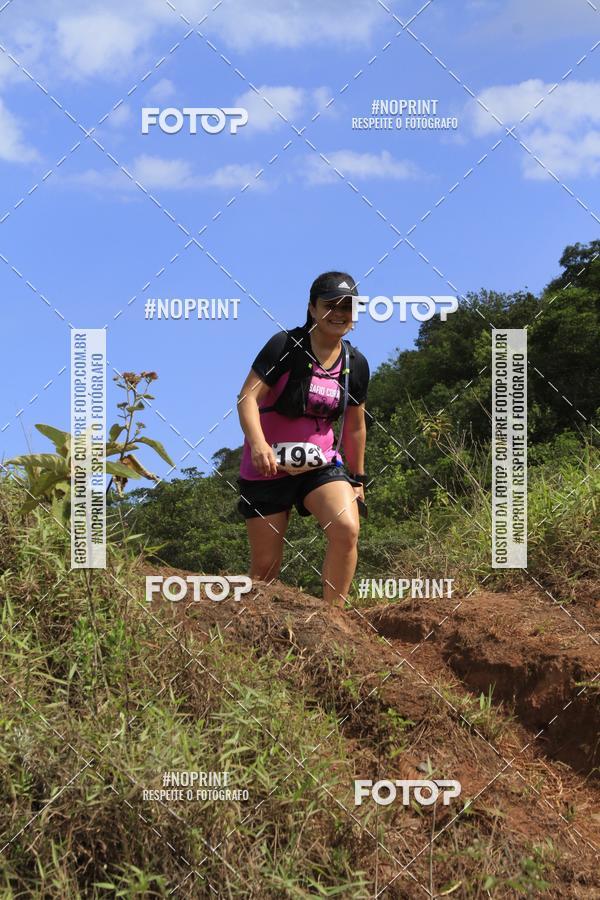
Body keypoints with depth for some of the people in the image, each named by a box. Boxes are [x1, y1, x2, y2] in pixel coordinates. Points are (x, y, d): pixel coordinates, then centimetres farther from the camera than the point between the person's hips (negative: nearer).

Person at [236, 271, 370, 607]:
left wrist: (358, 478, 17)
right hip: (269, 466, -3)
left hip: (322, 465, 3)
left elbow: (355, 426, 13)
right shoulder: (285, 346, -12)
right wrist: (258, 444, -37)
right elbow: (248, 396, -20)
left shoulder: (356, 364, 1)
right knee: (266, 567, 1)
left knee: (347, 529, -25)